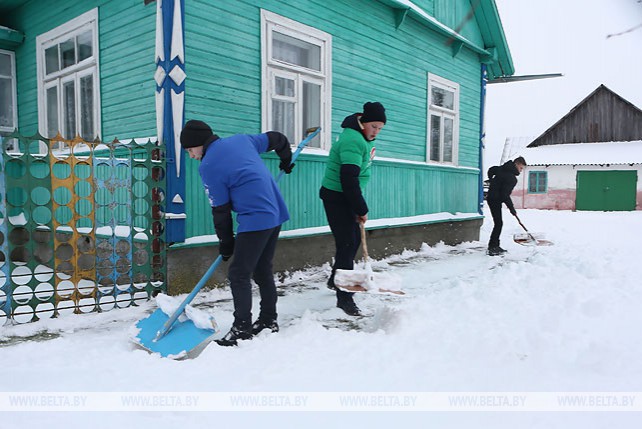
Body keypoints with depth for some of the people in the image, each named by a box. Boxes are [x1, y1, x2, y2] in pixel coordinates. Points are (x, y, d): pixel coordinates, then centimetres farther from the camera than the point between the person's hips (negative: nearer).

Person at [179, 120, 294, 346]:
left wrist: (225, 242, 8)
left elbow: (220, 209, -4)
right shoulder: (241, 139, 11)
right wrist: (286, 160, 41)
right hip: (276, 213, 9)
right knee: (263, 270, 17)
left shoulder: (208, 166, -8)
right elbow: (277, 139, 22)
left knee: (239, 275, -1)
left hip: (255, 221, -9)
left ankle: (242, 329, 4)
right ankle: (269, 320, 27)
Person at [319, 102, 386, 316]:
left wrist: (359, 206, 15)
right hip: (336, 196, -10)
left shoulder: (363, 137, 10)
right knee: (346, 243, -9)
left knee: (355, 239, 17)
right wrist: (362, 209, -20)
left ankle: (336, 280, 35)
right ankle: (344, 298, -2)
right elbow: (348, 179, -28)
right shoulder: (353, 140, -23)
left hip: (346, 196, 10)